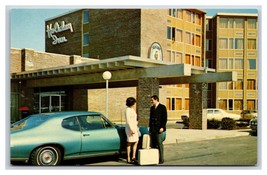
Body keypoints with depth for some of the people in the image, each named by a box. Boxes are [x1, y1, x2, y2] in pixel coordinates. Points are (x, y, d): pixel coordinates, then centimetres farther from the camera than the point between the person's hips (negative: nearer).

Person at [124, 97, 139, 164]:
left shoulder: (132, 109, 14)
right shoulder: (128, 110, -14)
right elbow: (127, 120, -20)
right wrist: (131, 129, -22)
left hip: (134, 128, 9)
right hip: (130, 128, -9)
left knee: (136, 142, 9)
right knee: (129, 143, -3)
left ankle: (133, 157, 16)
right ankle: (128, 159, 3)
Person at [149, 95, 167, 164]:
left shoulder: (162, 107, -5)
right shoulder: (152, 108, 16)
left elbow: (165, 118, -10)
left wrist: (162, 127, -16)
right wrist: (150, 127, 13)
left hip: (159, 129, -7)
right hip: (152, 129, 7)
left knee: (159, 143, -5)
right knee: (153, 144, 7)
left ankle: (161, 159, 1)